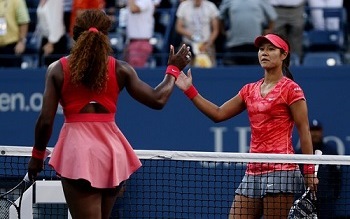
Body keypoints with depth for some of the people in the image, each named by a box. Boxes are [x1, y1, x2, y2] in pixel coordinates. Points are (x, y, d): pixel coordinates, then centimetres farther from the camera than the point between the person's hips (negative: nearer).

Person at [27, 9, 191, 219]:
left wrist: (37, 154, 11)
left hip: (76, 149, -3)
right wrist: (173, 70, 19)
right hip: (111, 148, 3)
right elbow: (157, 99, 2)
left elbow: (46, 120, -4)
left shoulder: (58, 70, -1)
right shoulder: (120, 69, 1)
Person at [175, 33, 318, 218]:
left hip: (280, 171, -7)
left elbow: (304, 131, -5)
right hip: (252, 172, 7)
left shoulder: (290, 89, -3)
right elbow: (218, 114, 18)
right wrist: (190, 90, 12)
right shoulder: (250, 90, 16)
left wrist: (310, 171, -10)